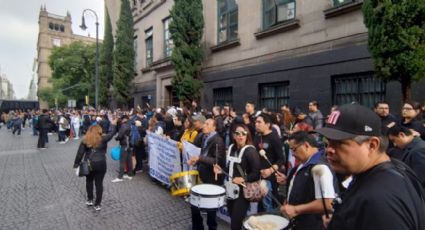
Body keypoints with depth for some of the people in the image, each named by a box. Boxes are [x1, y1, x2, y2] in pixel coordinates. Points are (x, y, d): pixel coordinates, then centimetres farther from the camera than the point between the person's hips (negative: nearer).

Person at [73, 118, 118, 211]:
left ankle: (89, 200, 35)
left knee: (89, 181, 25)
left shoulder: (85, 140, -2)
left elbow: (80, 153, -2)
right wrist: (114, 125, 21)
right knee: (99, 183, 7)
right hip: (100, 164, -2)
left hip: (89, 164, 2)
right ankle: (97, 204, 16)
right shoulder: (103, 139, -7)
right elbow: (111, 133, 6)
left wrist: (76, 164, 5)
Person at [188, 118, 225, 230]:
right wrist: (196, 161, 2)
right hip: (203, 176, 8)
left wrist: (199, 158, -32)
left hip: (212, 179, -8)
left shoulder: (218, 140, -20)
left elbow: (218, 161, -27)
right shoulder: (205, 138, 7)